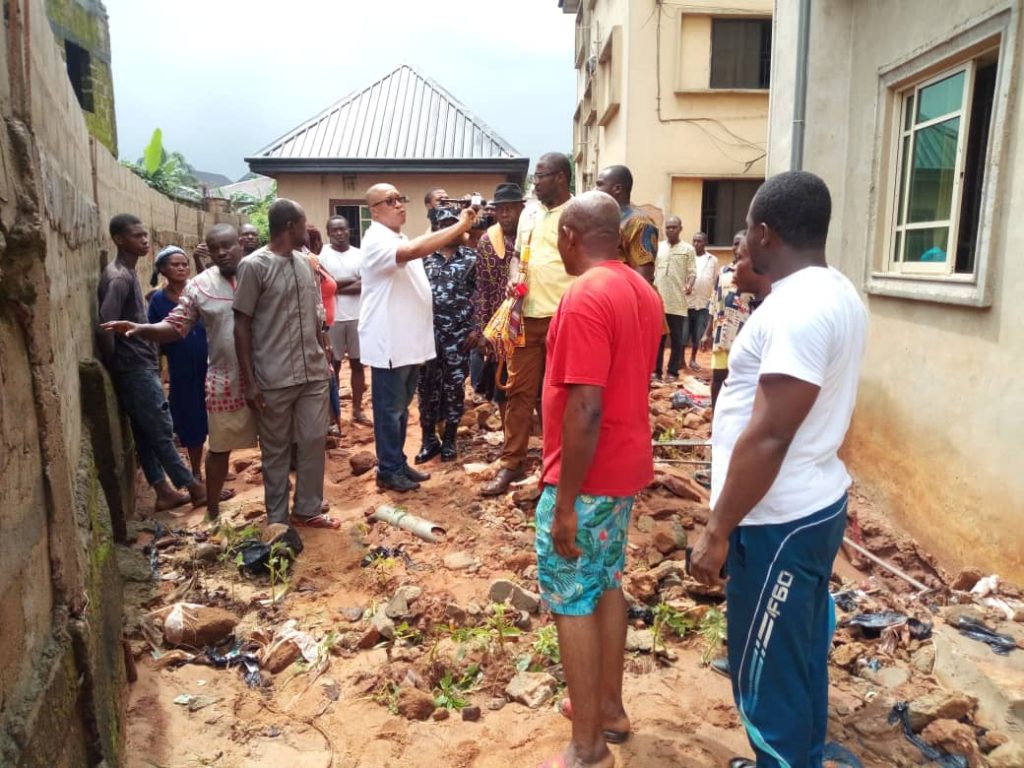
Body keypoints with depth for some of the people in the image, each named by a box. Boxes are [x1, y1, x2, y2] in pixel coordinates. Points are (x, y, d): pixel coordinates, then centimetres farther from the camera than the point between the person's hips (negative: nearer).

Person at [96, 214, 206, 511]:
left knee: (146, 433, 13)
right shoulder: (119, 278, -18)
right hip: (136, 368, -10)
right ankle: (194, 487, 8)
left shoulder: (128, 273, 13)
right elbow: (105, 327, -26)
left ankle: (164, 492, 20)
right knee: (161, 430, -1)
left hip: (140, 366, 10)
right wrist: (114, 364, -12)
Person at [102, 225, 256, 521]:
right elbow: (176, 326, 1)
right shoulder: (199, 285, 0)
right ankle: (212, 508, 30)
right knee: (220, 447, 14)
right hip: (225, 381, 1)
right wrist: (139, 329, -16)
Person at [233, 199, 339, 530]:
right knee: (276, 450, 7)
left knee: (314, 441, 11)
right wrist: (249, 381, -12)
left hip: (313, 373, 6)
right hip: (274, 379, -5)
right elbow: (242, 325, -9)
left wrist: (325, 358, 16)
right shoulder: (254, 266, -9)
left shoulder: (304, 263, 10)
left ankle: (307, 509, 27)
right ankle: (277, 519, 22)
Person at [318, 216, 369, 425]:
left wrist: (336, 287, -13)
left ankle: (357, 410, 19)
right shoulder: (322, 253, -3)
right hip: (332, 318, -3)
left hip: (357, 317, 3)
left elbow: (366, 285, -6)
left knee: (357, 363, 8)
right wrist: (351, 280, -7)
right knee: (334, 365, 6)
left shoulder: (360, 254, 5)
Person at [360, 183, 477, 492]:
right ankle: (388, 470, 12)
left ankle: (398, 462, 27)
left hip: (409, 340, 10)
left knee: (401, 408, 17)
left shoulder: (400, 240, 18)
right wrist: (460, 225, -32)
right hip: (389, 343, -9)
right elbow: (415, 250, -35)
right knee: (390, 410, 1)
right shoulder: (377, 240, -16)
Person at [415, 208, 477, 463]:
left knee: (454, 385, 5)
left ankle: (449, 440, 17)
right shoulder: (424, 257, 7)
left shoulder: (471, 258, 4)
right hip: (429, 330, 1)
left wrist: (476, 328, -6)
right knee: (427, 385, 4)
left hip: (459, 331, -1)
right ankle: (429, 438, 17)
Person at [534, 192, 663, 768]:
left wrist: (566, 502, -20)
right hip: (627, 466, 9)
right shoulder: (644, 292, 8)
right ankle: (610, 706, 34)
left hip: (587, 478, -9)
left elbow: (586, 409, -26)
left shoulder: (585, 297, -21)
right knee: (607, 585, 19)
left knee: (573, 601, 2)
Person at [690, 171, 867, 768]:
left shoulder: (798, 308, -24)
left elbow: (768, 438, -26)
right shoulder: (837, 293, 8)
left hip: (779, 521, -10)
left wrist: (718, 531, -19)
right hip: (814, 505, 10)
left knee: (766, 672, 6)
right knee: (801, 656, 24)